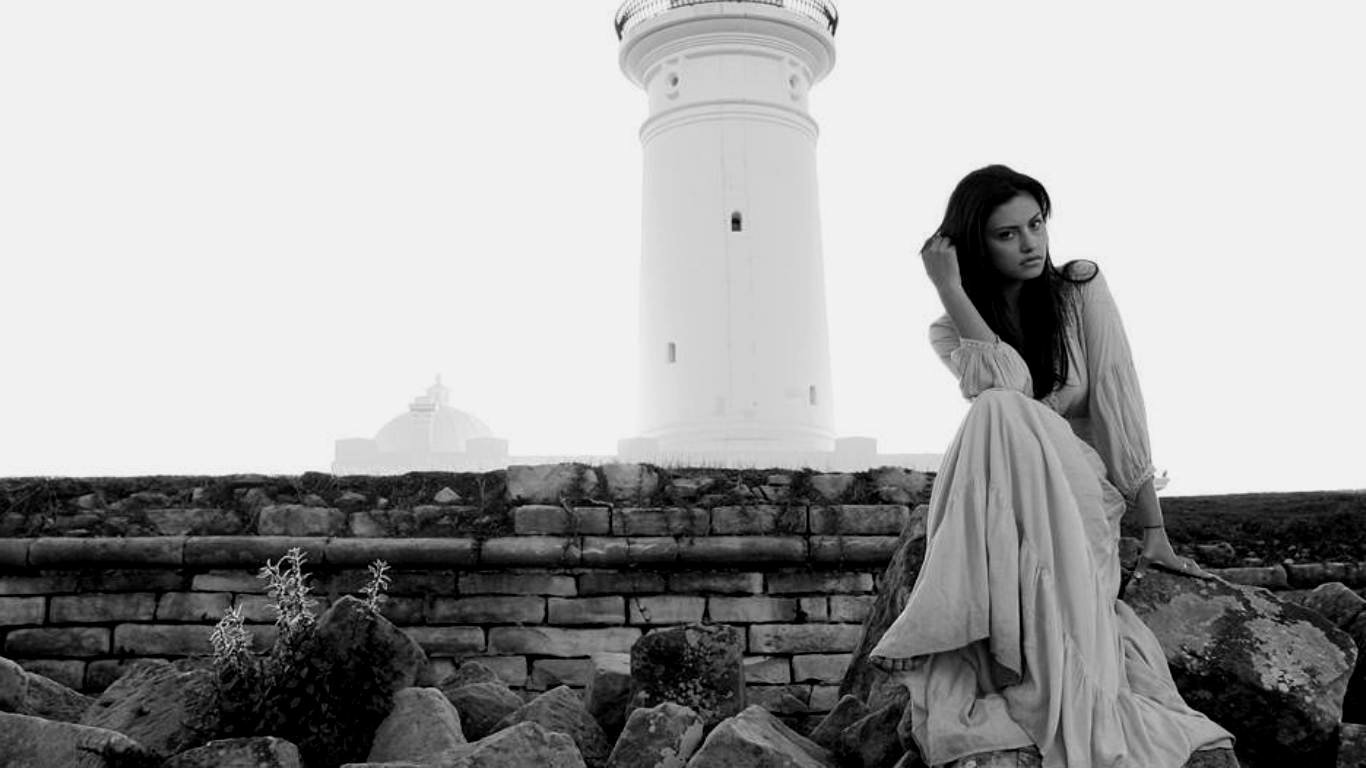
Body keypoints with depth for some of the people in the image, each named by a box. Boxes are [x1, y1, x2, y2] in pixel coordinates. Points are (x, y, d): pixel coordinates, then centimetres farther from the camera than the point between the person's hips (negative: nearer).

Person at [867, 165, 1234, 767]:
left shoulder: (1080, 288, 4)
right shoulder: (949, 332, 6)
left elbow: (1119, 406, -3)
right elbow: (1008, 385, -17)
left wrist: (1153, 532, -7)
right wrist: (949, 287, -13)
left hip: (1085, 497, -1)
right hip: (995, 505, 1)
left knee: (1004, 419, -33)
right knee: (1002, 410, -32)